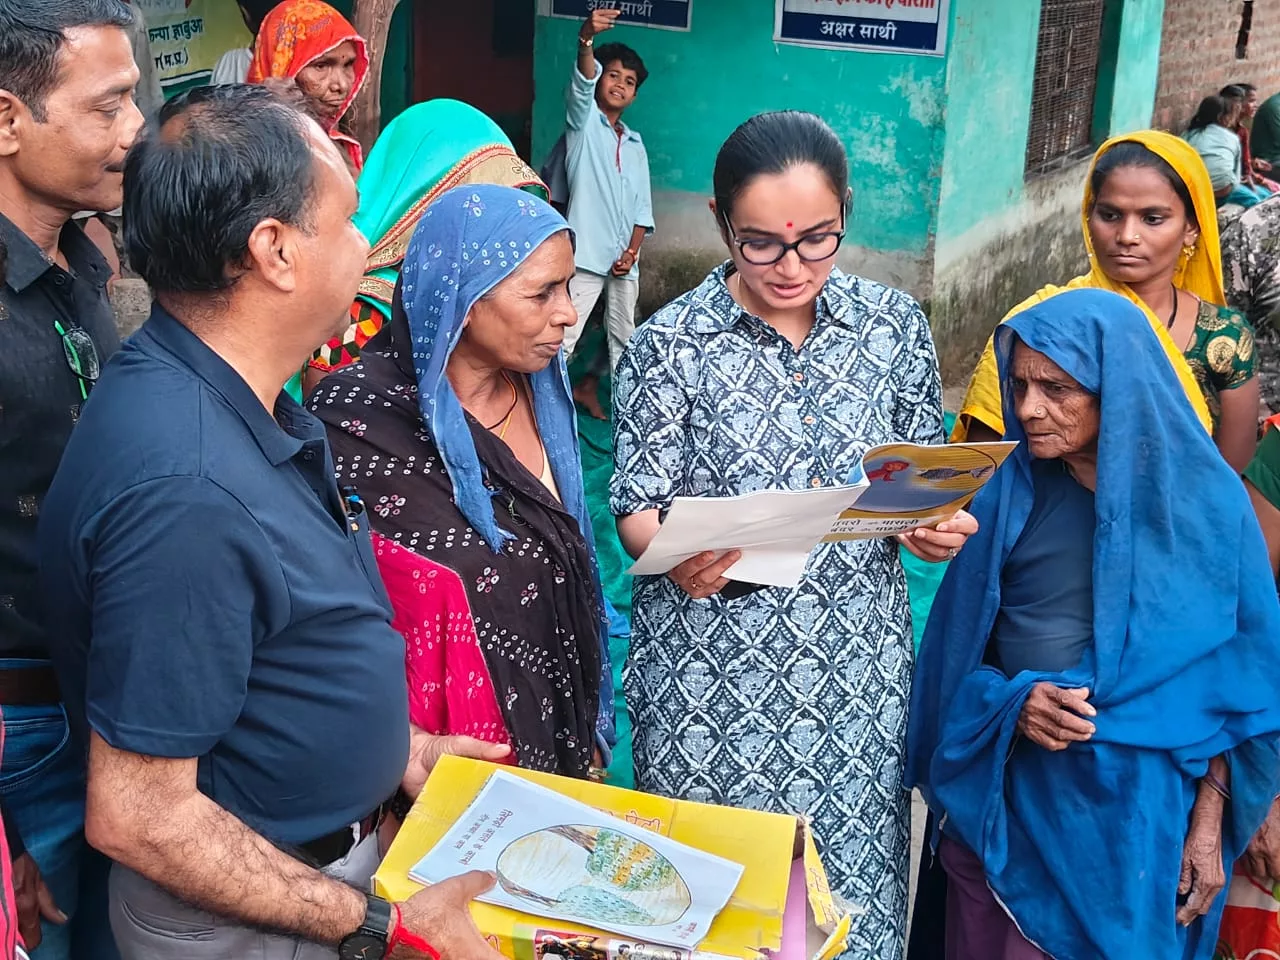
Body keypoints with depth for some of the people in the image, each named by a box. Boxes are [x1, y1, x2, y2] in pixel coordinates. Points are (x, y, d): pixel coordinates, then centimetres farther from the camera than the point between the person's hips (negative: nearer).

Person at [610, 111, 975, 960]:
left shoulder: (896, 324, 1)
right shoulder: (669, 344, -7)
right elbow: (640, 509, -4)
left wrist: (936, 527, -12)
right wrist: (677, 558, -25)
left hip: (858, 661, 2)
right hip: (711, 673, -2)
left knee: (852, 882, 10)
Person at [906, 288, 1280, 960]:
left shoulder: (1204, 502, -6)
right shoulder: (1008, 495, -1)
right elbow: (958, 656, 3)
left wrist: (1209, 824, -5)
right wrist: (1012, 704, -16)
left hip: (1137, 812, -2)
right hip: (1004, 801, 2)